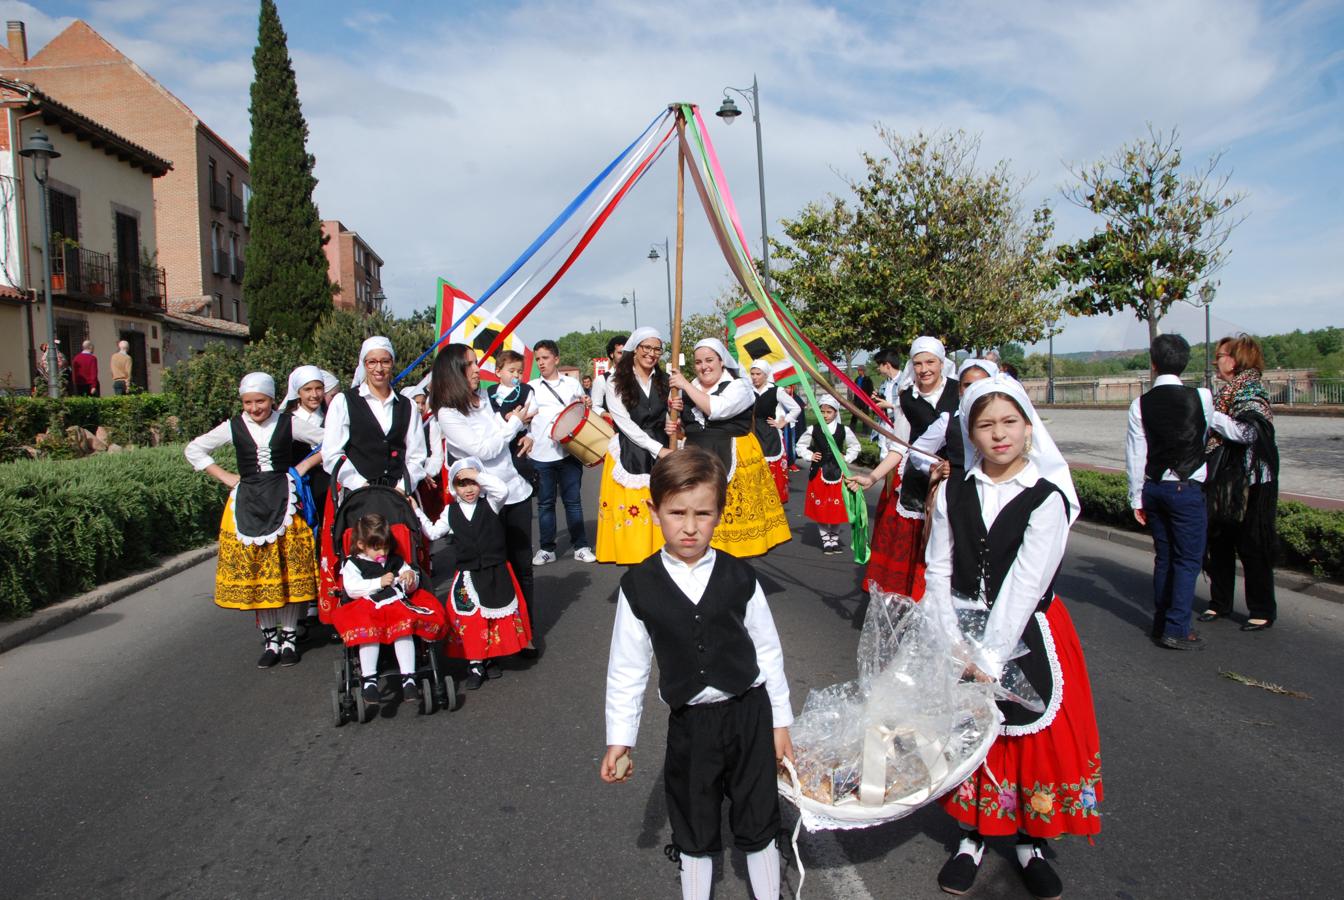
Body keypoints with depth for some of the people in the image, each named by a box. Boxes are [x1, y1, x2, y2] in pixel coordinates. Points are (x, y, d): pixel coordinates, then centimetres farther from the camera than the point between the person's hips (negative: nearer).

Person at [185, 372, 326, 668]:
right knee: (254, 573, 3)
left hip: (284, 501, -2)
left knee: (289, 572, -1)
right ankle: (270, 639, 14)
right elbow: (194, 450, 14)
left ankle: (289, 637, 12)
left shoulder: (289, 423, -1)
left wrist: (303, 466, -1)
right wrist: (225, 477, 6)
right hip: (248, 504, 2)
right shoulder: (234, 427, 3)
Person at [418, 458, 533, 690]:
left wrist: (478, 475, -20)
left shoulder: (490, 504, -3)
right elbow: (433, 532, 10)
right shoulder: (450, 512, 5)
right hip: (467, 577, 1)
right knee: (470, 619, -1)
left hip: (497, 574, -1)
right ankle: (475, 665, 11)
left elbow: (503, 490, -22)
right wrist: (418, 514, 3)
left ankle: (490, 658, 26)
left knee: (499, 618, 8)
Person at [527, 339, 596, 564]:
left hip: (569, 451, 0)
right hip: (541, 454, 1)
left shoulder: (572, 384, 9)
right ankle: (547, 548, 17)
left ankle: (580, 546, 13)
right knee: (545, 503, 8)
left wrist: (586, 405, -3)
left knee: (573, 501, 5)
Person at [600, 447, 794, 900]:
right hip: (689, 722, 0)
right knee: (693, 828, 18)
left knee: (758, 823, 16)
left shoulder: (739, 577, -10)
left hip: (748, 713, 0)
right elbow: (626, 667, -3)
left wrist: (780, 721, 5)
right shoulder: (639, 586, -10)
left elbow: (768, 651, 0)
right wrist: (619, 739, -1)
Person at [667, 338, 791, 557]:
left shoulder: (738, 387, -6)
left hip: (731, 459, -5)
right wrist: (676, 427, 0)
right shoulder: (690, 389, 13)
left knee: (729, 511, -7)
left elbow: (716, 409, -24)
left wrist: (685, 385, -17)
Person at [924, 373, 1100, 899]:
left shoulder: (1047, 497, -12)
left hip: (1025, 638, -2)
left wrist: (990, 655, -20)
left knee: (1034, 737, 8)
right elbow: (938, 570, -2)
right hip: (963, 631, 3)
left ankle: (1031, 842, 31)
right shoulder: (953, 493, -1)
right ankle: (972, 836, 33)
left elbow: (1026, 583, -17)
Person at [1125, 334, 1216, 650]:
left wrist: (1136, 499, 5)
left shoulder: (1140, 405, -5)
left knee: (1163, 556, 15)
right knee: (1188, 559, 3)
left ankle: (1161, 623, 23)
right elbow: (1205, 436, 10)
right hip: (1187, 489, -3)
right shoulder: (1201, 397, -8)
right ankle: (1176, 630, 1)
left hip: (1153, 488, 3)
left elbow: (1135, 455, -3)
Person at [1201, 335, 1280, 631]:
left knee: (1252, 548, 1)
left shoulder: (1251, 393, -13)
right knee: (1219, 544, 12)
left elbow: (1247, 432, -27)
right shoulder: (1228, 392, 13)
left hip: (1250, 485, -8)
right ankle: (1220, 602, 24)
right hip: (1223, 482, 8)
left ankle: (1263, 611, 13)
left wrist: (1209, 414, -22)